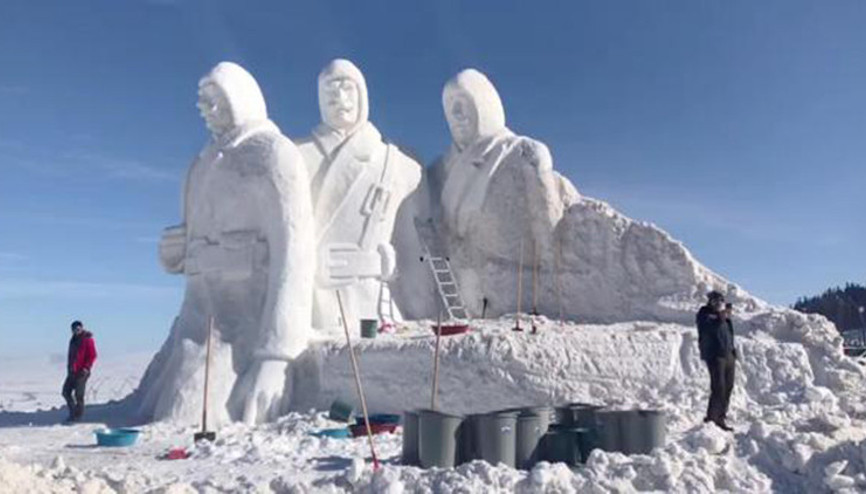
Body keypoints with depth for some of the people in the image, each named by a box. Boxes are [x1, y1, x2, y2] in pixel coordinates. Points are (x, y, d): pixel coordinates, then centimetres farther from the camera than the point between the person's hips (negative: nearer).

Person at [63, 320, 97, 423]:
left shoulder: (87, 339, -8)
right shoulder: (73, 340, 15)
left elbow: (92, 356, -12)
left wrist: (86, 368, -18)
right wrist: (69, 367, 15)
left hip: (81, 372, -8)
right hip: (72, 372, 8)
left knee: (78, 394, -6)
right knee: (66, 392, 8)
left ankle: (78, 415, 4)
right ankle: (73, 412, 20)